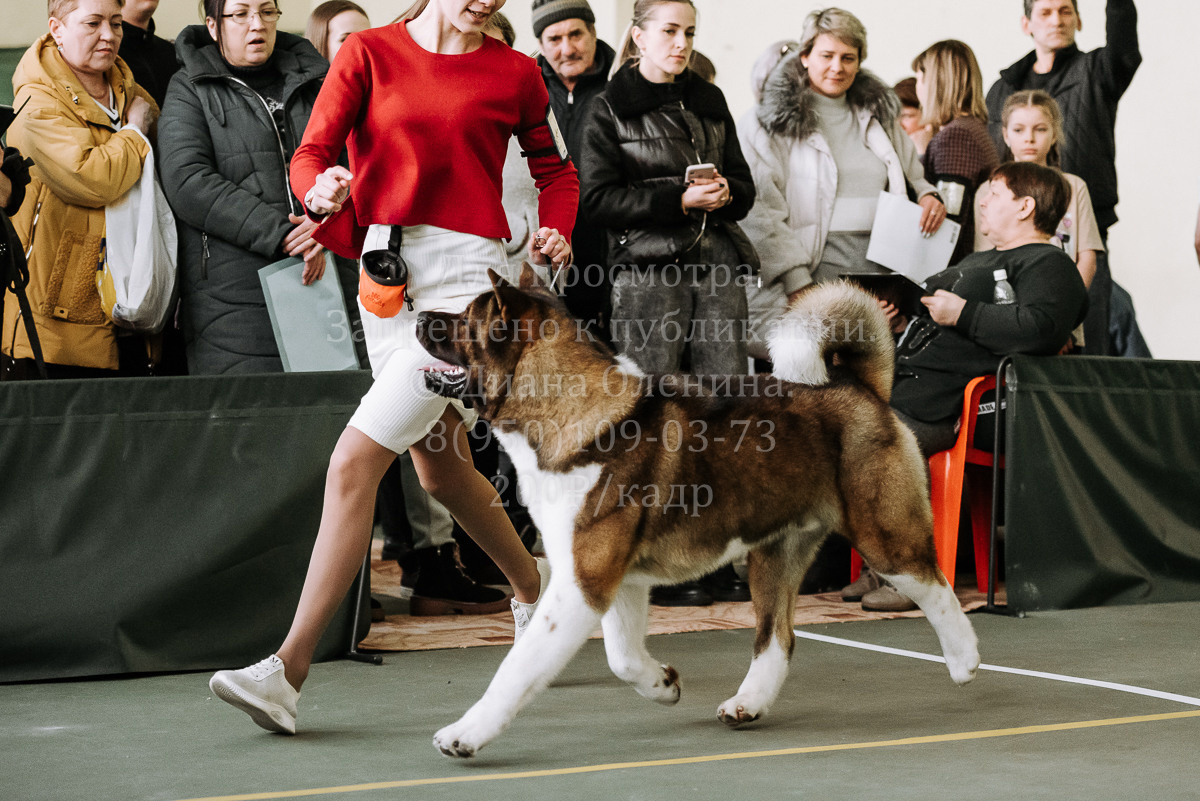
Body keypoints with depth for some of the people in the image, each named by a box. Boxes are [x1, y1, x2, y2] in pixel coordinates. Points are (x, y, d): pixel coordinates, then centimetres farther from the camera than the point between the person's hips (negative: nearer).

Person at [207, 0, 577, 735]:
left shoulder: (513, 73, 4)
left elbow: (555, 169, 19)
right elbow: (311, 153, -1)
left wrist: (555, 233, 0)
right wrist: (322, 191, -24)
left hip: (467, 274, -4)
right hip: (387, 269, 4)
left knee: (355, 462, -15)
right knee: (440, 471, 17)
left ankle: (290, 670, -13)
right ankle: (532, 585, 45)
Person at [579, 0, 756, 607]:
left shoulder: (710, 102, 19)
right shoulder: (609, 109, 4)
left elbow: (744, 185, 21)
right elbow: (598, 198, -6)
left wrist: (724, 193, -3)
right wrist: (680, 199, -14)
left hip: (717, 266, 5)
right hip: (648, 268, -5)